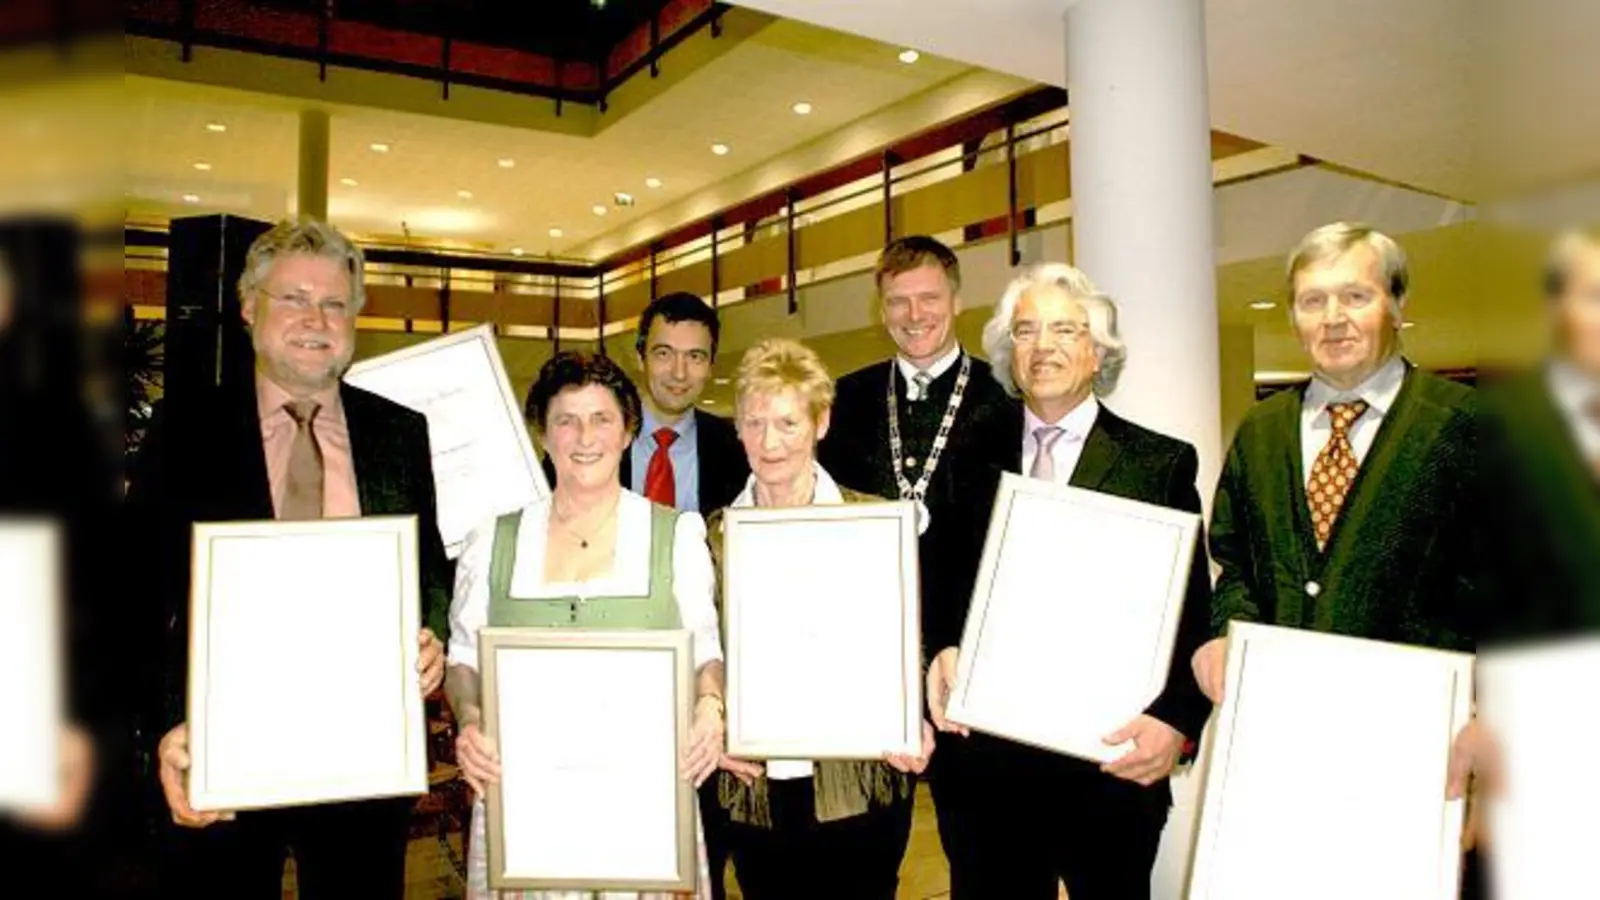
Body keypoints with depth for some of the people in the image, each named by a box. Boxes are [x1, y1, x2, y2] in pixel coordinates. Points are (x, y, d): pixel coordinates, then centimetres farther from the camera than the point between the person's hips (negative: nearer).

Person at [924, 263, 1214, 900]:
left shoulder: (1162, 463, -1)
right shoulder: (977, 459, 5)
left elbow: (1194, 613, -2)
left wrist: (1176, 722, -15)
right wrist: (945, 650, -10)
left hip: (1116, 757, -2)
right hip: (993, 756, 2)